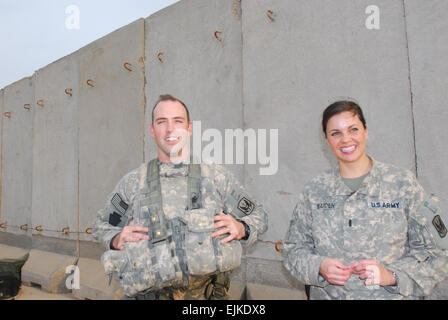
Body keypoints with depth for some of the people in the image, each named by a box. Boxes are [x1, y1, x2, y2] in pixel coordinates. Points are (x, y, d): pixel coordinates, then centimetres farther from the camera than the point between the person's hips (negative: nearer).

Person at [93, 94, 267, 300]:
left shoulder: (217, 176, 0)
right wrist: (116, 239, -5)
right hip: (150, 292, 1)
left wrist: (240, 229, -12)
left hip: (206, 292, 0)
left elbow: (258, 215, 9)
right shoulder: (133, 182, 2)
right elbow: (102, 223, 16)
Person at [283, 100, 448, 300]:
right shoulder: (314, 191, 4)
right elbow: (293, 249, 8)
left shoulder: (403, 183, 0)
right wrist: (320, 266, -10)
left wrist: (391, 275, -12)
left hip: (392, 294, 0)